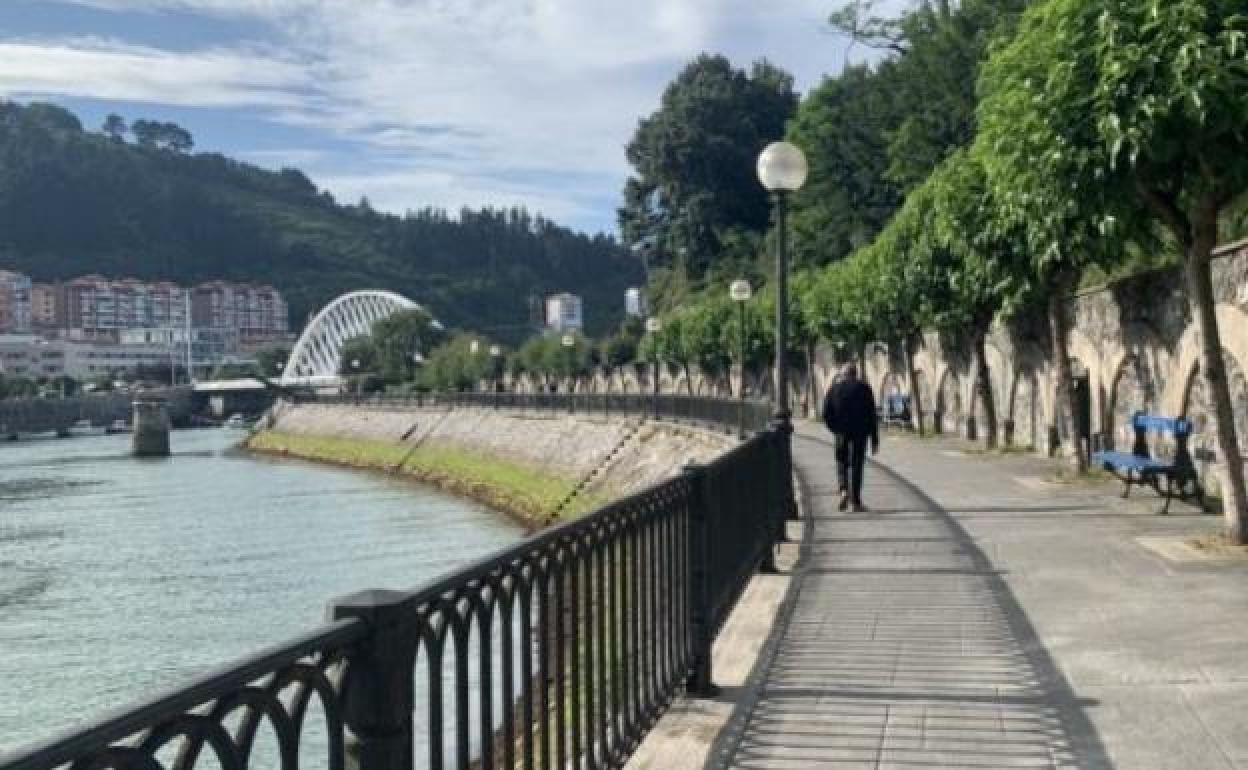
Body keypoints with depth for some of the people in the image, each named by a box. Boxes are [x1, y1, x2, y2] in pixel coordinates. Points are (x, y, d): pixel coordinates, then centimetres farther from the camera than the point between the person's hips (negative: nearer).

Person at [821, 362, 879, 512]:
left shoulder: (834, 388, 4)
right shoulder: (863, 388, 2)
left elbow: (826, 415, 0)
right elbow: (872, 415, -2)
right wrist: (875, 438, 0)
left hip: (842, 433, 1)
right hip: (860, 432, -1)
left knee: (842, 462, 13)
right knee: (857, 465, 4)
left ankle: (843, 490, -11)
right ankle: (856, 500, 2)